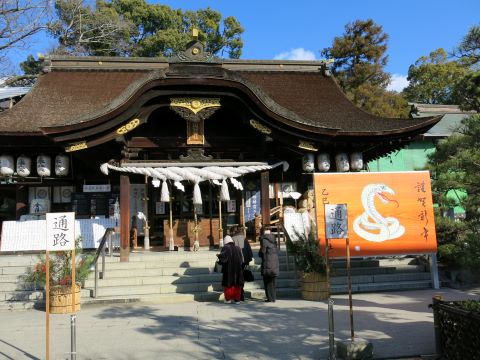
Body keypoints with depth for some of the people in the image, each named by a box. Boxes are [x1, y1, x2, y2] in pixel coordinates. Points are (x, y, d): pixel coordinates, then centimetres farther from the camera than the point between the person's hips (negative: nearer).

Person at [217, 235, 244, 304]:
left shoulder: (225, 248, -8)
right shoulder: (237, 248, 5)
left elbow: (222, 258, -16)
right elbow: (241, 259, 5)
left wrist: (218, 255, 4)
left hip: (228, 269, -3)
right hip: (237, 269, 3)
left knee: (228, 284, 8)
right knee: (237, 285, 9)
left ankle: (228, 299, 8)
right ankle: (237, 299, 8)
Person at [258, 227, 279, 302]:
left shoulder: (264, 240, -12)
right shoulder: (273, 239, 11)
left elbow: (262, 251, -13)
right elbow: (277, 251, 13)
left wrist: (260, 252, 8)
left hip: (267, 264, -7)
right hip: (275, 263, 7)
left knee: (267, 282, 2)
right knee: (272, 282, 15)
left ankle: (270, 298, 2)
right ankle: (273, 297, 18)